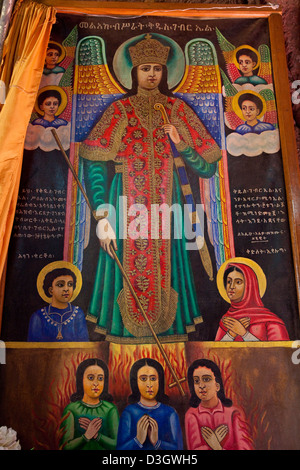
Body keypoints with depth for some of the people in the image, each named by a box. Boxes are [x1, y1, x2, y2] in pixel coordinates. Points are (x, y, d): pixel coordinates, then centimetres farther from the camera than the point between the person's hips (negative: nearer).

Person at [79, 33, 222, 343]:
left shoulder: (177, 110, 11)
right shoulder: (120, 111, 6)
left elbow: (206, 167, 8)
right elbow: (94, 166, -4)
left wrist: (180, 146, -11)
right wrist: (103, 218, -13)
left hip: (165, 204, 1)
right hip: (128, 204, -1)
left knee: (164, 270, 3)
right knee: (130, 271, 0)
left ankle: (168, 330, 19)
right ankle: (127, 332, 18)